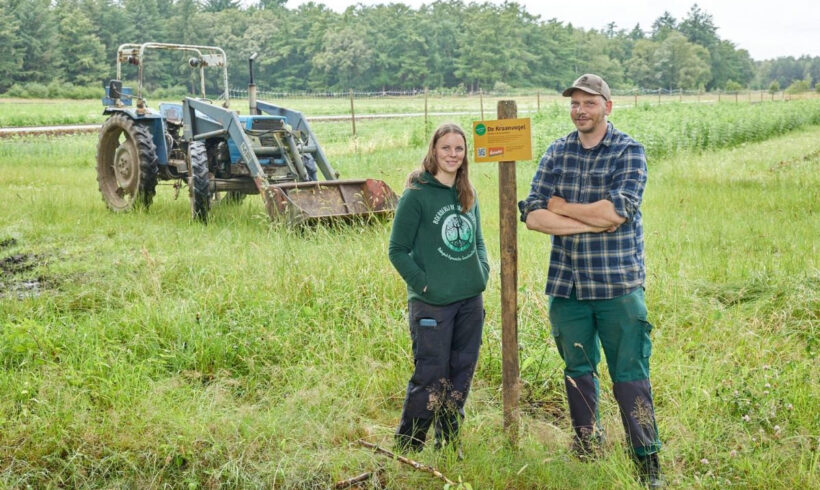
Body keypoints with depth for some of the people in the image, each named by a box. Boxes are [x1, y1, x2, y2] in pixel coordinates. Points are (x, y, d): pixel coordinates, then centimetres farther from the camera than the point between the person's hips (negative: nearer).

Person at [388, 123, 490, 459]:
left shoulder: (468, 195, 11)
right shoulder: (416, 195, -7)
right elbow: (398, 249, -7)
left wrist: (482, 271, 4)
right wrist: (424, 284, -14)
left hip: (471, 299, 6)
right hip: (432, 304, -6)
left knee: (461, 374, 11)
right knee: (430, 377, -3)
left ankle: (449, 443, 26)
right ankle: (406, 449, 13)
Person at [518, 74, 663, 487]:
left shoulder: (628, 151, -3)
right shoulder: (555, 153, 7)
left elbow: (618, 210, -18)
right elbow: (533, 216, -4)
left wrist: (561, 206, -7)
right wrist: (594, 221, -13)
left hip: (617, 284, -4)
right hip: (566, 283, 4)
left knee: (630, 374, -1)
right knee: (578, 370, 15)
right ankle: (586, 450, 31)